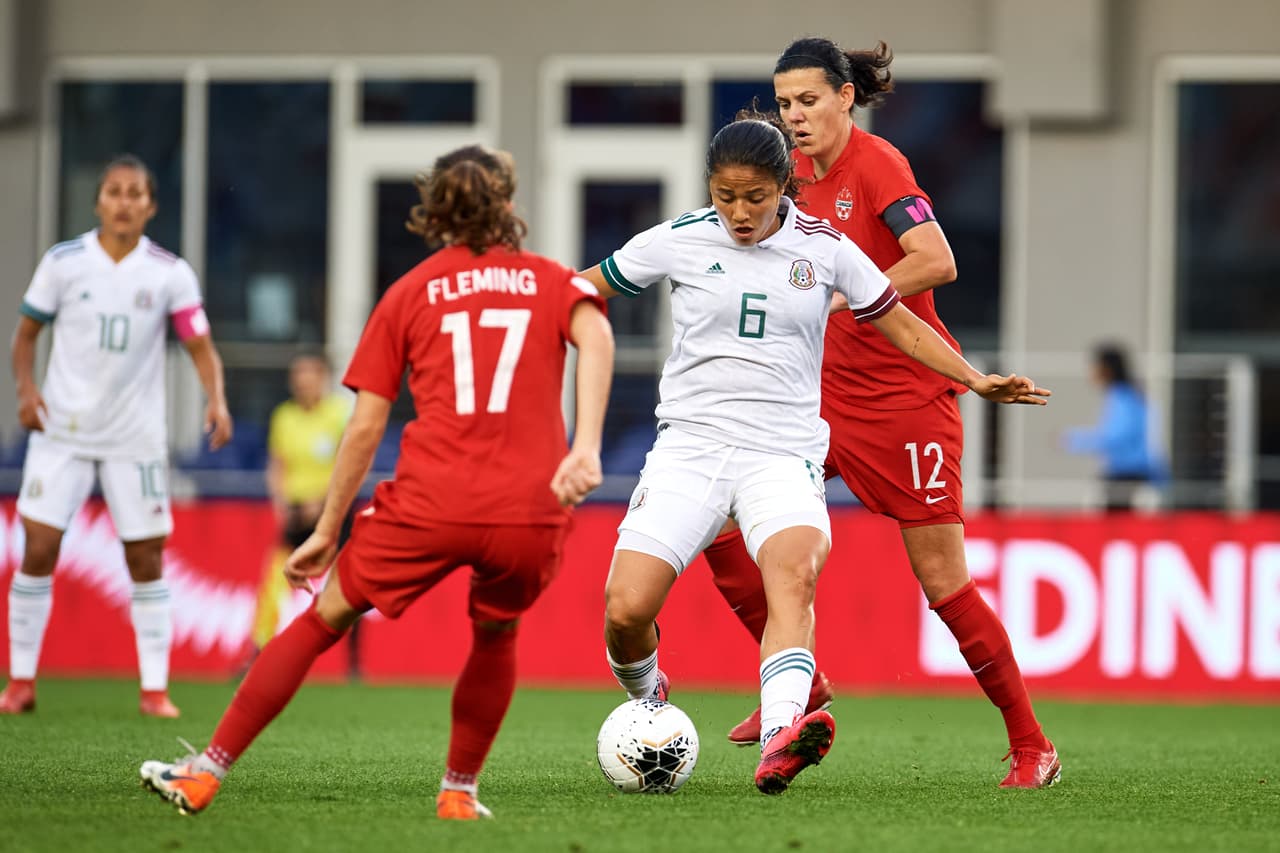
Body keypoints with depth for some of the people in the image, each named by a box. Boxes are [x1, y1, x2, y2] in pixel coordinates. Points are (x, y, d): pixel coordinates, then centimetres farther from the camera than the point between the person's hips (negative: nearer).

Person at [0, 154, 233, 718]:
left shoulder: (170, 274, -3)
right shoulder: (63, 262, -3)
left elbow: (200, 347, -3)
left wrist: (216, 400, -21)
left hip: (136, 436, 1)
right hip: (62, 432, 0)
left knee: (146, 559, 2)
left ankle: (155, 689, 9)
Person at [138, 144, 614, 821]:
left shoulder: (410, 292, 16)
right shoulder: (550, 280, 16)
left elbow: (365, 427, 10)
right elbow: (594, 334, -8)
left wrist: (327, 531, 16)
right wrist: (586, 445, -19)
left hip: (430, 504, -1)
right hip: (529, 513, 1)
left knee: (324, 618, 14)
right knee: (496, 636, 31)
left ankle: (203, 775, 12)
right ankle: (458, 792, 28)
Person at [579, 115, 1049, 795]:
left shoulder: (824, 248, 4)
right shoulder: (678, 241, 2)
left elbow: (903, 328, 15)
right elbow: (583, 292, 16)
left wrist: (977, 381, 6)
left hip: (784, 452, 0)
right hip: (689, 445, 0)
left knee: (795, 572, -32)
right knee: (625, 611, -16)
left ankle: (779, 742, -53)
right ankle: (647, 702, 20)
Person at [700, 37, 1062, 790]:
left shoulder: (876, 164, -14)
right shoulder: (799, 174, 7)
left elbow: (936, 261, -27)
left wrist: (841, 302, -27)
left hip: (907, 398, -7)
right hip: (828, 395, 7)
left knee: (943, 581, -5)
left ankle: (1032, 747, 7)